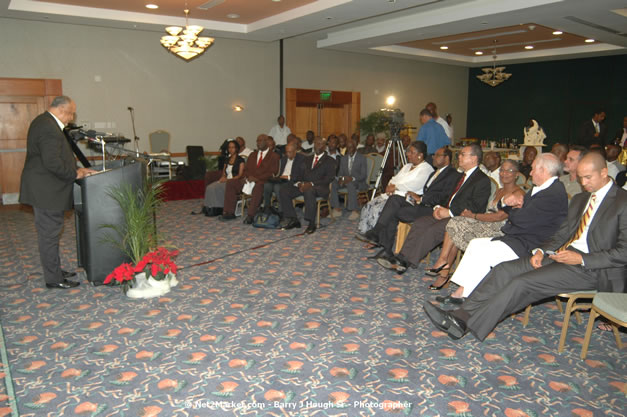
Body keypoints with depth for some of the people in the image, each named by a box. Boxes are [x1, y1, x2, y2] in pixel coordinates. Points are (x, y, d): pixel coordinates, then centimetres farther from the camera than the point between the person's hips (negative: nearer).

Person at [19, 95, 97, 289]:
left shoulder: (43, 122, 14)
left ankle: (55, 270, 30)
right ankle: (53, 279, 7)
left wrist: (76, 169, 10)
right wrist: (75, 174, -14)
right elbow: (52, 163, -27)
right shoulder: (49, 128, -21)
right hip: (46, 191, -11)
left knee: (49, 232, 18)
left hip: (45, 189, 11)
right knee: (49, 233, -2)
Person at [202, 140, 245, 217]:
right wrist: (223, 177, -3)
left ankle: (217, 209, -18)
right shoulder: (227, 159, 22)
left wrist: (228, 180, -16)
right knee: (209, 187, -21)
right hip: (225, 180, 6)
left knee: (217, 188, -30)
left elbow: (240, 175, -7)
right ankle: (210, 209, -22)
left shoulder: (240, 160, 1)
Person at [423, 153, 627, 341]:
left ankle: (465, 325, -20)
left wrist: (581, 259, -19)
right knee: (504, 270, -12)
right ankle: (461, 316, -18)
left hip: (591, 268, -8)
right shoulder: (579, 199, 19)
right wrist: (541, 251, 0)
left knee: (522, 283, -25)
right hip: (560, 255, 8)